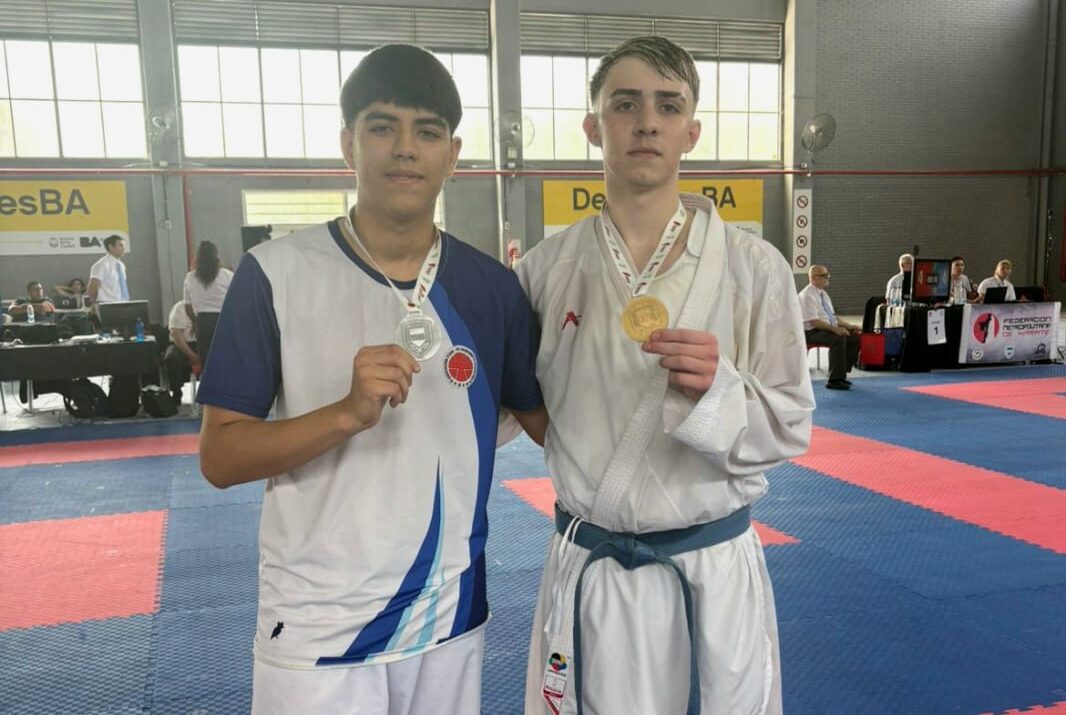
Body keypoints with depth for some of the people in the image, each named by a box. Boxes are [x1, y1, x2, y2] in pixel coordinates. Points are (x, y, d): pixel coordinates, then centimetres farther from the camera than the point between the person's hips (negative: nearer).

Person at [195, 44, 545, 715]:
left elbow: (549, 420, 6)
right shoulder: (276, 274, -10)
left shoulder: (492, 287, -3)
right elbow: (220, 457, -9)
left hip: (450, 614, 3)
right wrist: (348, 413, -24)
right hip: (317, 626, -2)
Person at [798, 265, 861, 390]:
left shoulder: (823, 294, 16)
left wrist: (850, 326, 7)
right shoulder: (807, 295, -13)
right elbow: (814, 321, -22)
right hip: (811, 332, -9)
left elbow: (833, 316, 20)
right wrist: (834, 329, -29)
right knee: (838, 339, -33)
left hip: (828, 329, 9)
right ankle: (834, 380, -27)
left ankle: (841, 374, 0)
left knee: (855, 336, -7)